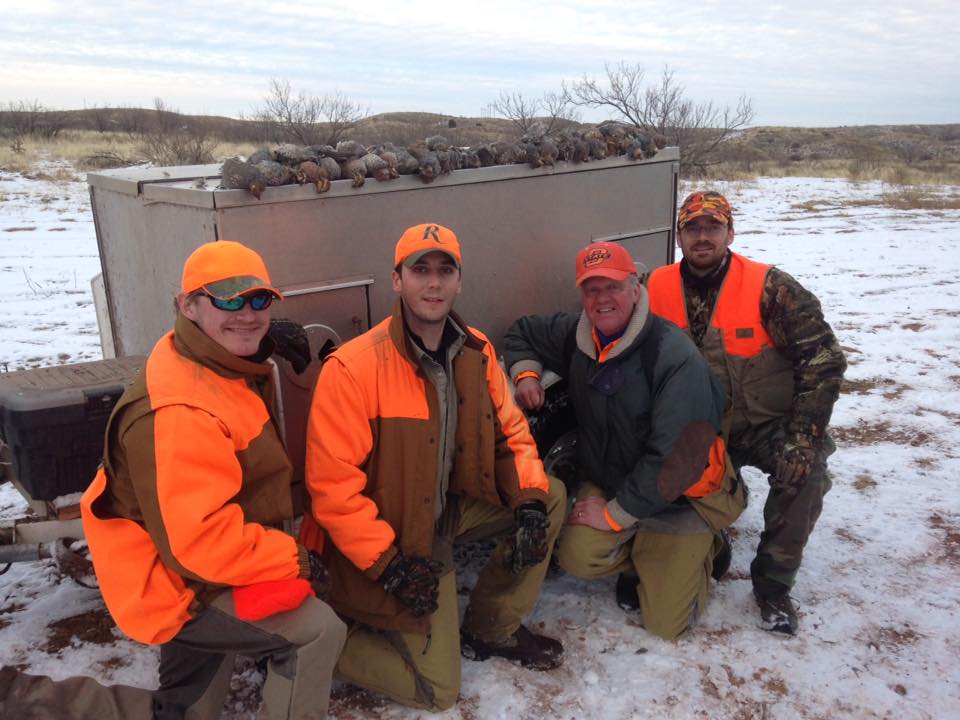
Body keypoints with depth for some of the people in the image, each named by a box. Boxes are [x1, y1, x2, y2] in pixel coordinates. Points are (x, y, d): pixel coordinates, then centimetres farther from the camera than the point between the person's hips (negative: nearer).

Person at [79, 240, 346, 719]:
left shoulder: (228, 368, -1)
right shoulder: (179, 412, -35)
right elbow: (200, 540, -37)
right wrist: (293, 560, -26)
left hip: (189, 571, 10)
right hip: (177, 587, -10)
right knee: (316, 631, -16)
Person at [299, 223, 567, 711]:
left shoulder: (476, 350, -3)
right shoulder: (352, 368, -24)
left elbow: (510, 432, 4)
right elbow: (332, 484, -24)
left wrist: (529, 502, -13)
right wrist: (389, 564, -23)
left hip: (450, 511, 7)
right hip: (391, 538, -6)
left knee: (550, 496, 0)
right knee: (438, 688, -5)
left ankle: (492, 628, 14)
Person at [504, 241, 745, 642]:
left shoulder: (675, 357, -26)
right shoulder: (574, 335, -6)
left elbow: (673, 455, -27)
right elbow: (522, 332, 15)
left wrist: (616, 514, -20)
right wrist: (526, 372, -6)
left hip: (678, 499, -4)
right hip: (605, 483, 5)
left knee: (666, 623, -2)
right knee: (578, 557, -22)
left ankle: (700, 549, 28)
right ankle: (636, 558, 13)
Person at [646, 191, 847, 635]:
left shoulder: (769, 288, -14)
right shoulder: (656, 289, -5)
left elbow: (823, 360, -14)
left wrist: (803, 438, -21)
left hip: (767, 424, -2)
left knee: (804, 472, -27)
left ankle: (773, 584, -4)